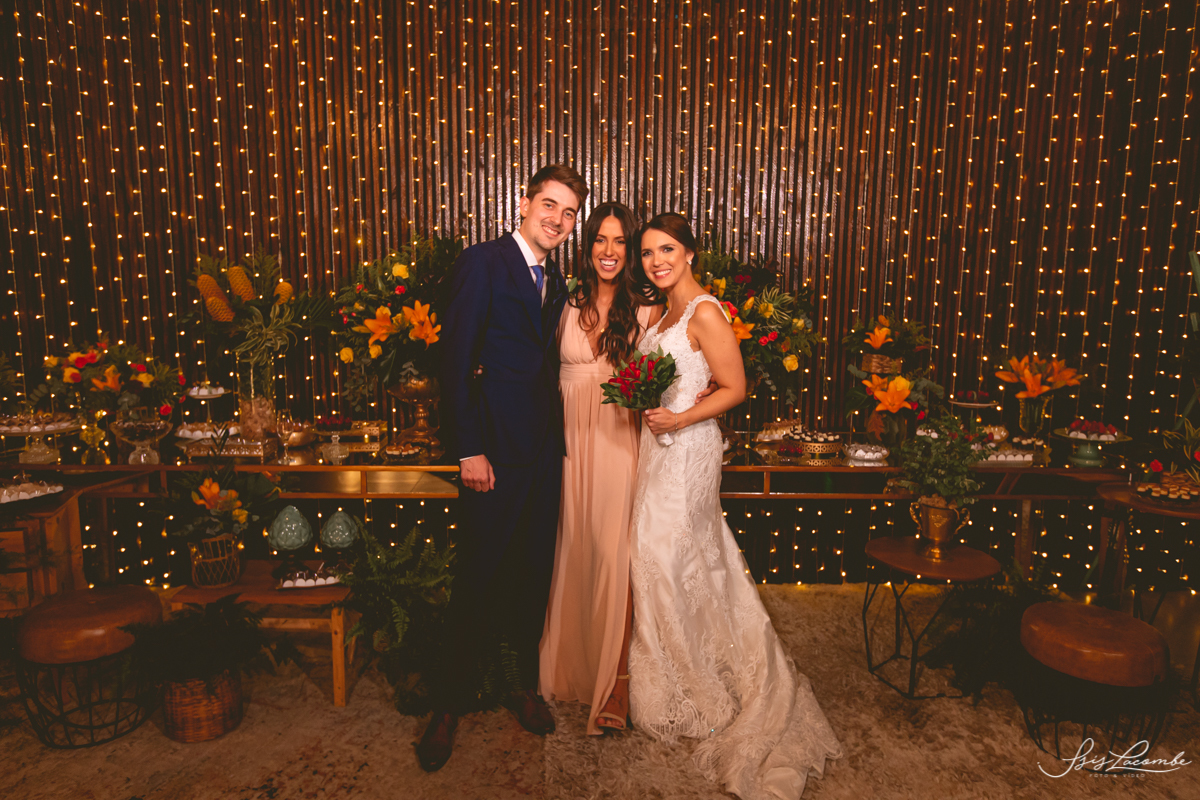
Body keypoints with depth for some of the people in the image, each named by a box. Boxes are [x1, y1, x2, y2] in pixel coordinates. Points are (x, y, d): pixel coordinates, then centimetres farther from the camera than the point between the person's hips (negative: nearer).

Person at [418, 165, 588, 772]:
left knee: (534, 575, 15)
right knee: (476, 580, 3)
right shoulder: (482, 263, -7)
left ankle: (525, 686, 34)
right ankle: (448, 704, 22)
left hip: (544, 452, 7)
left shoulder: (555, 281, 14)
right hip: (496, 451, -6)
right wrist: (469, 450, -16)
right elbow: (454, 362, -13)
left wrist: (557, 437, 6)